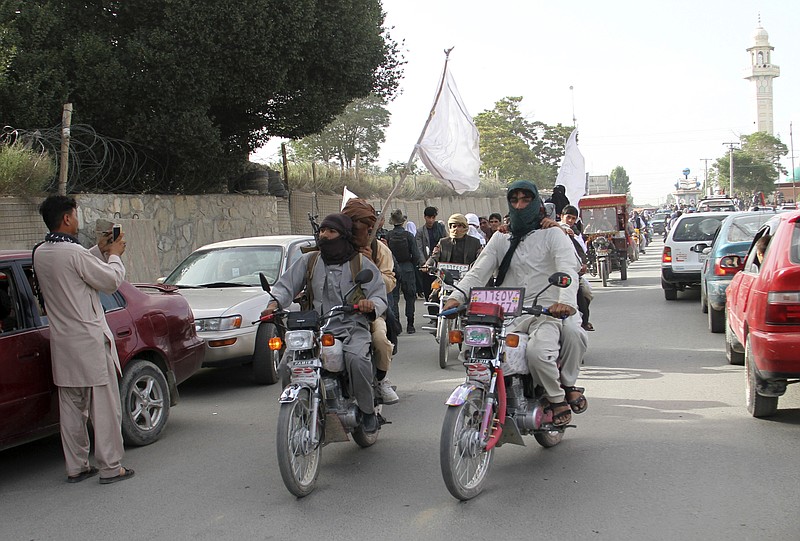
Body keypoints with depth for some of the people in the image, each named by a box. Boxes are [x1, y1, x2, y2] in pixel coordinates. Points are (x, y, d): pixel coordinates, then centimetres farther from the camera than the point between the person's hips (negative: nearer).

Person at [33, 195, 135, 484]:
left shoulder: (40, 253, 6)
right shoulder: (73, 252, -18)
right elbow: (111, 281, -9)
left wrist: (100, 251, 23)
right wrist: (114, 255, 8)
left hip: (62, 343, 8)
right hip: (89, 341, -8)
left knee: (71, 407, 13)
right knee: (104, 406, 0)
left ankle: (76, 467, 20)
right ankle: (110, 467, 5)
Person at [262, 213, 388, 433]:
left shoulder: (361, 263, 7)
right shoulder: (308, 261, 14)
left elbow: (380, 294, 5)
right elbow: (286, 284, 11)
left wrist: (371, 304, -20)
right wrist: (275, 302, -11)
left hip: (352, 328, -3)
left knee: (356, 360, -35)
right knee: (287, 365, -20)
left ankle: (368, 410, -13)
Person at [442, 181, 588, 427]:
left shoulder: (553, 234, 7)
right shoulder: (500, 239, 20)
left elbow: (568, 270, -10)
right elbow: (478, 272, 8)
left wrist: (566, 301, -32)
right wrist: (456, 296, -12)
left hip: (546, 312, -4)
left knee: (538, 351, -34)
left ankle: (562, 393, -2)